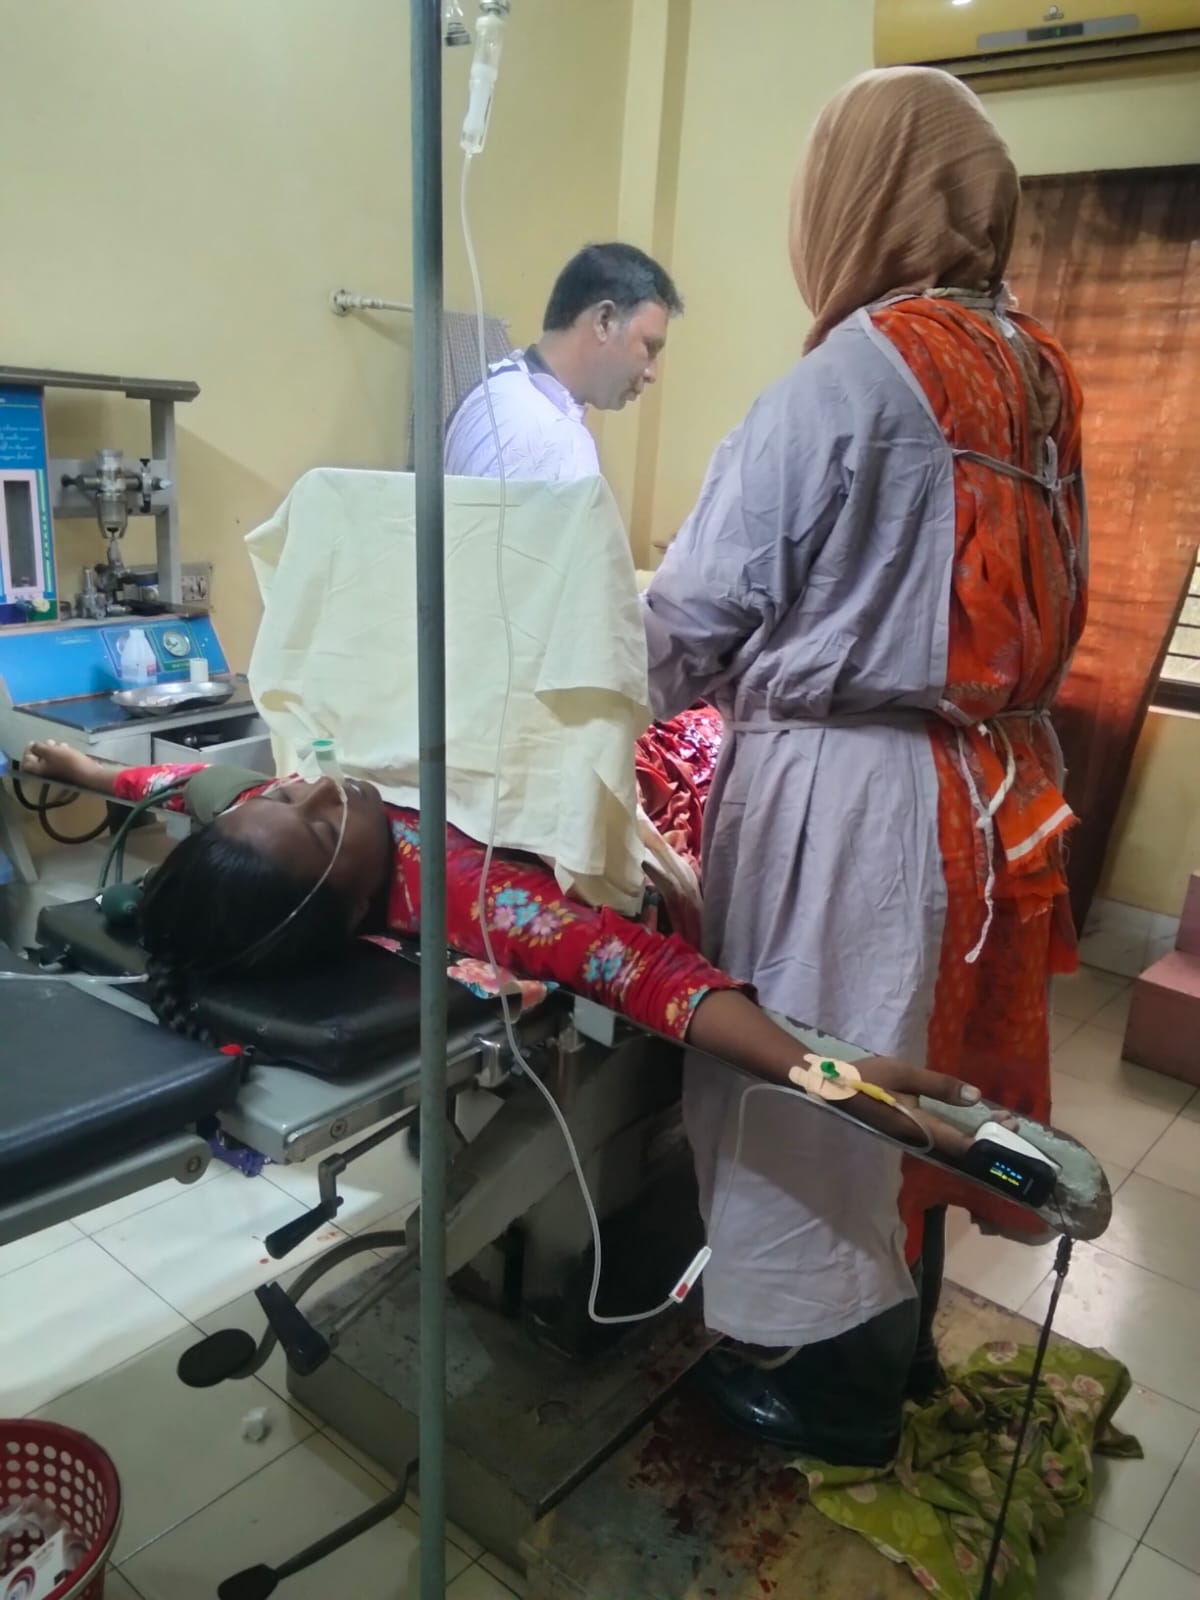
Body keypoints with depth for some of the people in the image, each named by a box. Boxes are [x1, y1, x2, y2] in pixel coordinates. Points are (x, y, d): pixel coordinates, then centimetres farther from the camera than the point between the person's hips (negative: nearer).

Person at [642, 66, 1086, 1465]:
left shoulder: (840, 384, -15)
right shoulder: (1036, 376, 6)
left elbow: (697, 617, -10)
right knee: (920, 1075, 21)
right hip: (994, 785, 8)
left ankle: (836, 1390, 30)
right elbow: (1048, 603, 12)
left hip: (845, 789, -7)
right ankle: (903, 1339, 43)